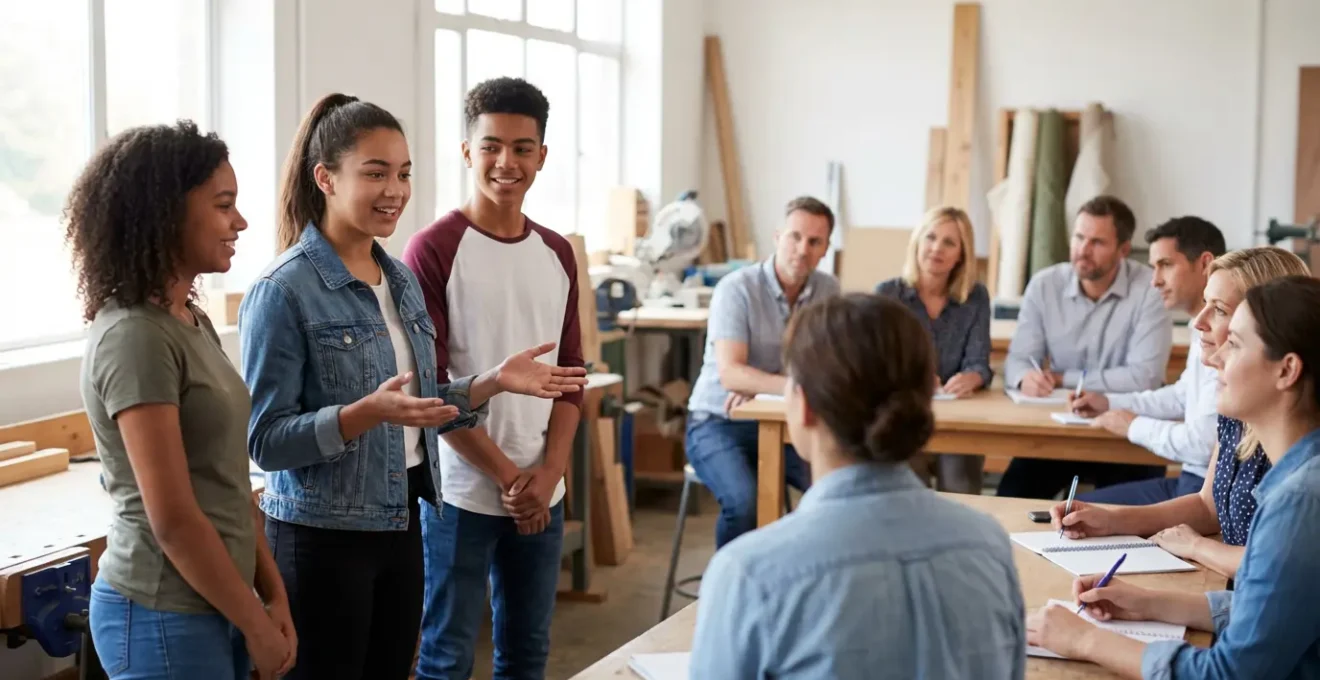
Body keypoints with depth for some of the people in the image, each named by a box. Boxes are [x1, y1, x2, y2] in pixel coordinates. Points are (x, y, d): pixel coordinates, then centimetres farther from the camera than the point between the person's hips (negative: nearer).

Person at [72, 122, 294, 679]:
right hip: (165, 617, -8)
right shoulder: (134, 338, -19)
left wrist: (272, 592, 5)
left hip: (213, 604, 8)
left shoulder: (190, 321, 8)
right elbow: (172, 519, -20)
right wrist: (256, 624, -12)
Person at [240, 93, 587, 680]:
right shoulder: (283, 291, -15)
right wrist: (369, 412, -30)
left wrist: (495, 381, 0)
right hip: (322, 537, -7)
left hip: (400, 524, 7)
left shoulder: (401, 279, 8)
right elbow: (266, 440, -18)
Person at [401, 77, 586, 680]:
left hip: (542, 493, 5)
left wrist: (548, 473, -4)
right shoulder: (433, 251, -8)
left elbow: (569, 374, 10)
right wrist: (507, 475, -11)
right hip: (461, 491, -5)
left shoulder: (557, 254, 9)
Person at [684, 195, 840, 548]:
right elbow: (730, 374, -25)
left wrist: (758, 389, -21)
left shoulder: (829, 290, 0)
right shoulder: (737, 288, -15)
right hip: (719, 424, -4)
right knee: (745, 502, -32)